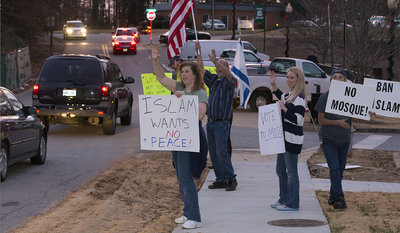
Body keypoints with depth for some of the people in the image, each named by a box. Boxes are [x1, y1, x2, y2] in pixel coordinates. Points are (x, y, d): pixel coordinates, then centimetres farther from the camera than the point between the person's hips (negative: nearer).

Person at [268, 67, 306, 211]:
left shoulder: (299, 99, -16)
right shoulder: (290, 96, 13)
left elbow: (298, 120, -22)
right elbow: (280, 97, 36)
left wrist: (284, 108, -23)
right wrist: (273, 84, 24)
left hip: (293, 141, -10)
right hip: (285, 139, 10)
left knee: (291, 172, -5)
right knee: (281, 170, 17)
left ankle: (292, 204, 1)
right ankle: (284, 199, 28)